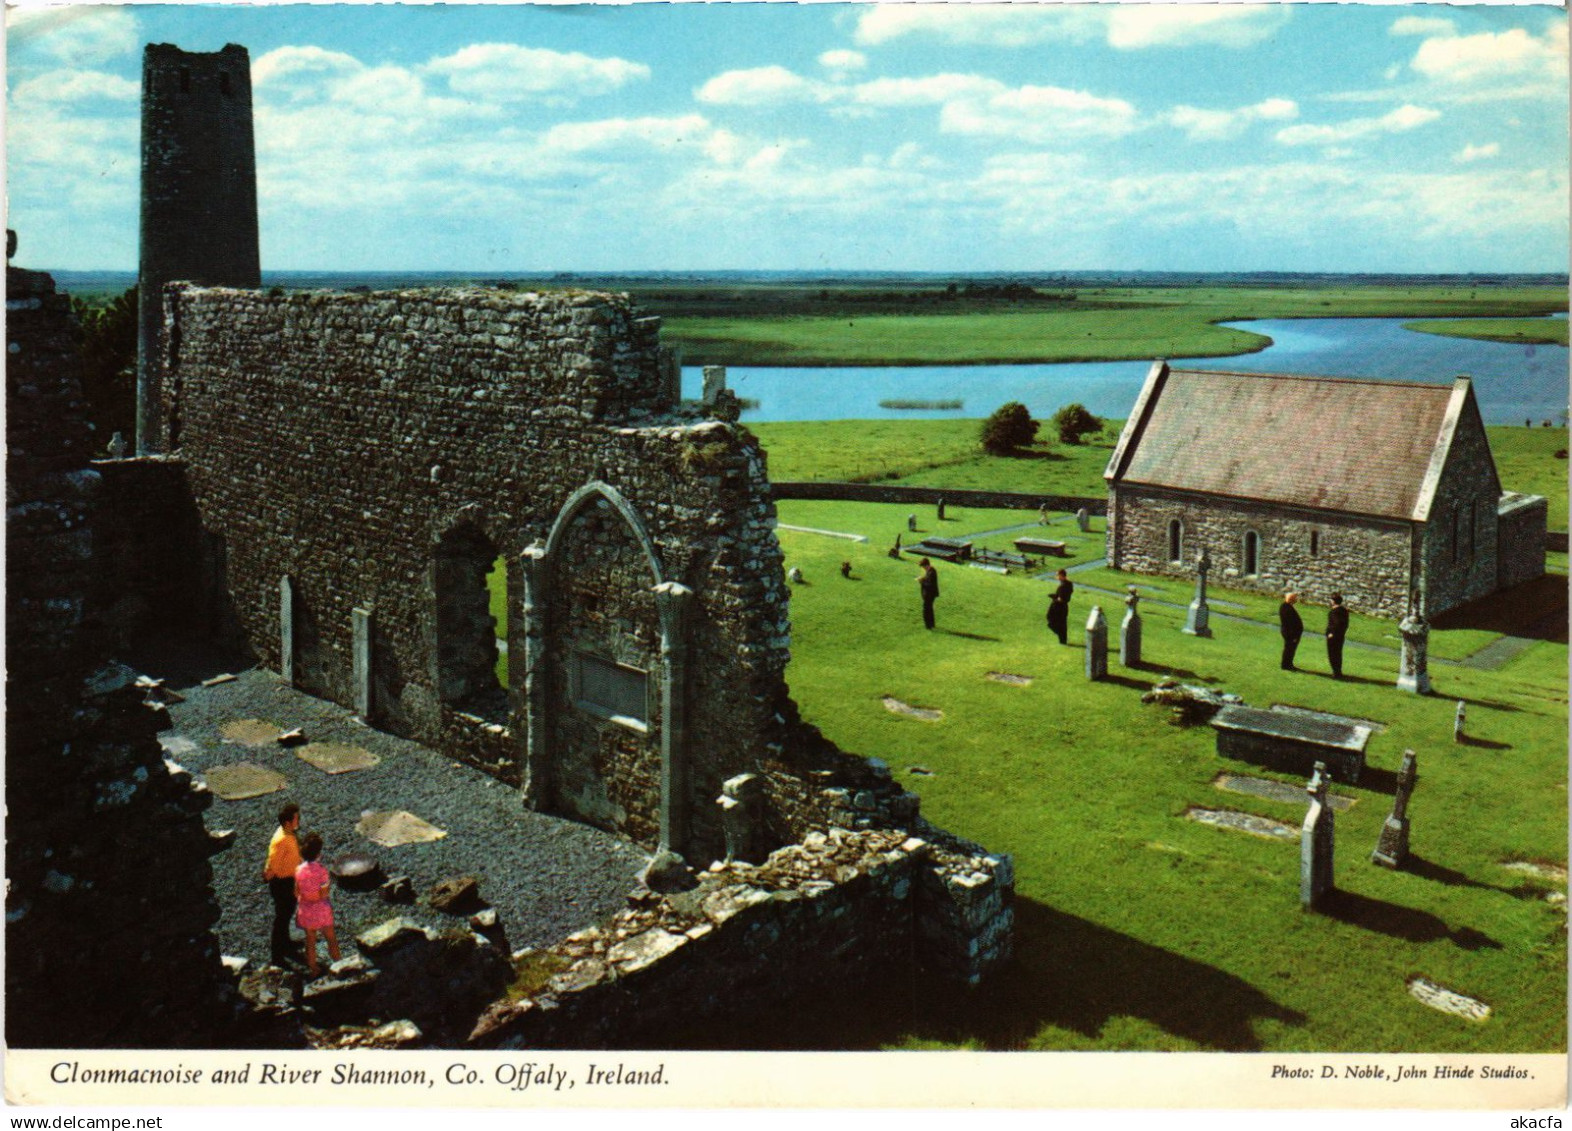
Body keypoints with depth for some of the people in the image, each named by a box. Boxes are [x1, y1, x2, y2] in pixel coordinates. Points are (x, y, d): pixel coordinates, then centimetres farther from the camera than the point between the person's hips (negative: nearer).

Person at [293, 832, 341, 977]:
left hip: (306, 910, 3)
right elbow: (323, 895, -18)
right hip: (321, 909, -3)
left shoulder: (298, 870, -13)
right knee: (331, 939, 16)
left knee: (310, 940, 20)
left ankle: (313, 969, 33)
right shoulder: (321, 871, -23)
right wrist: (329, 883, -3)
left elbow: (296, 893, -4)